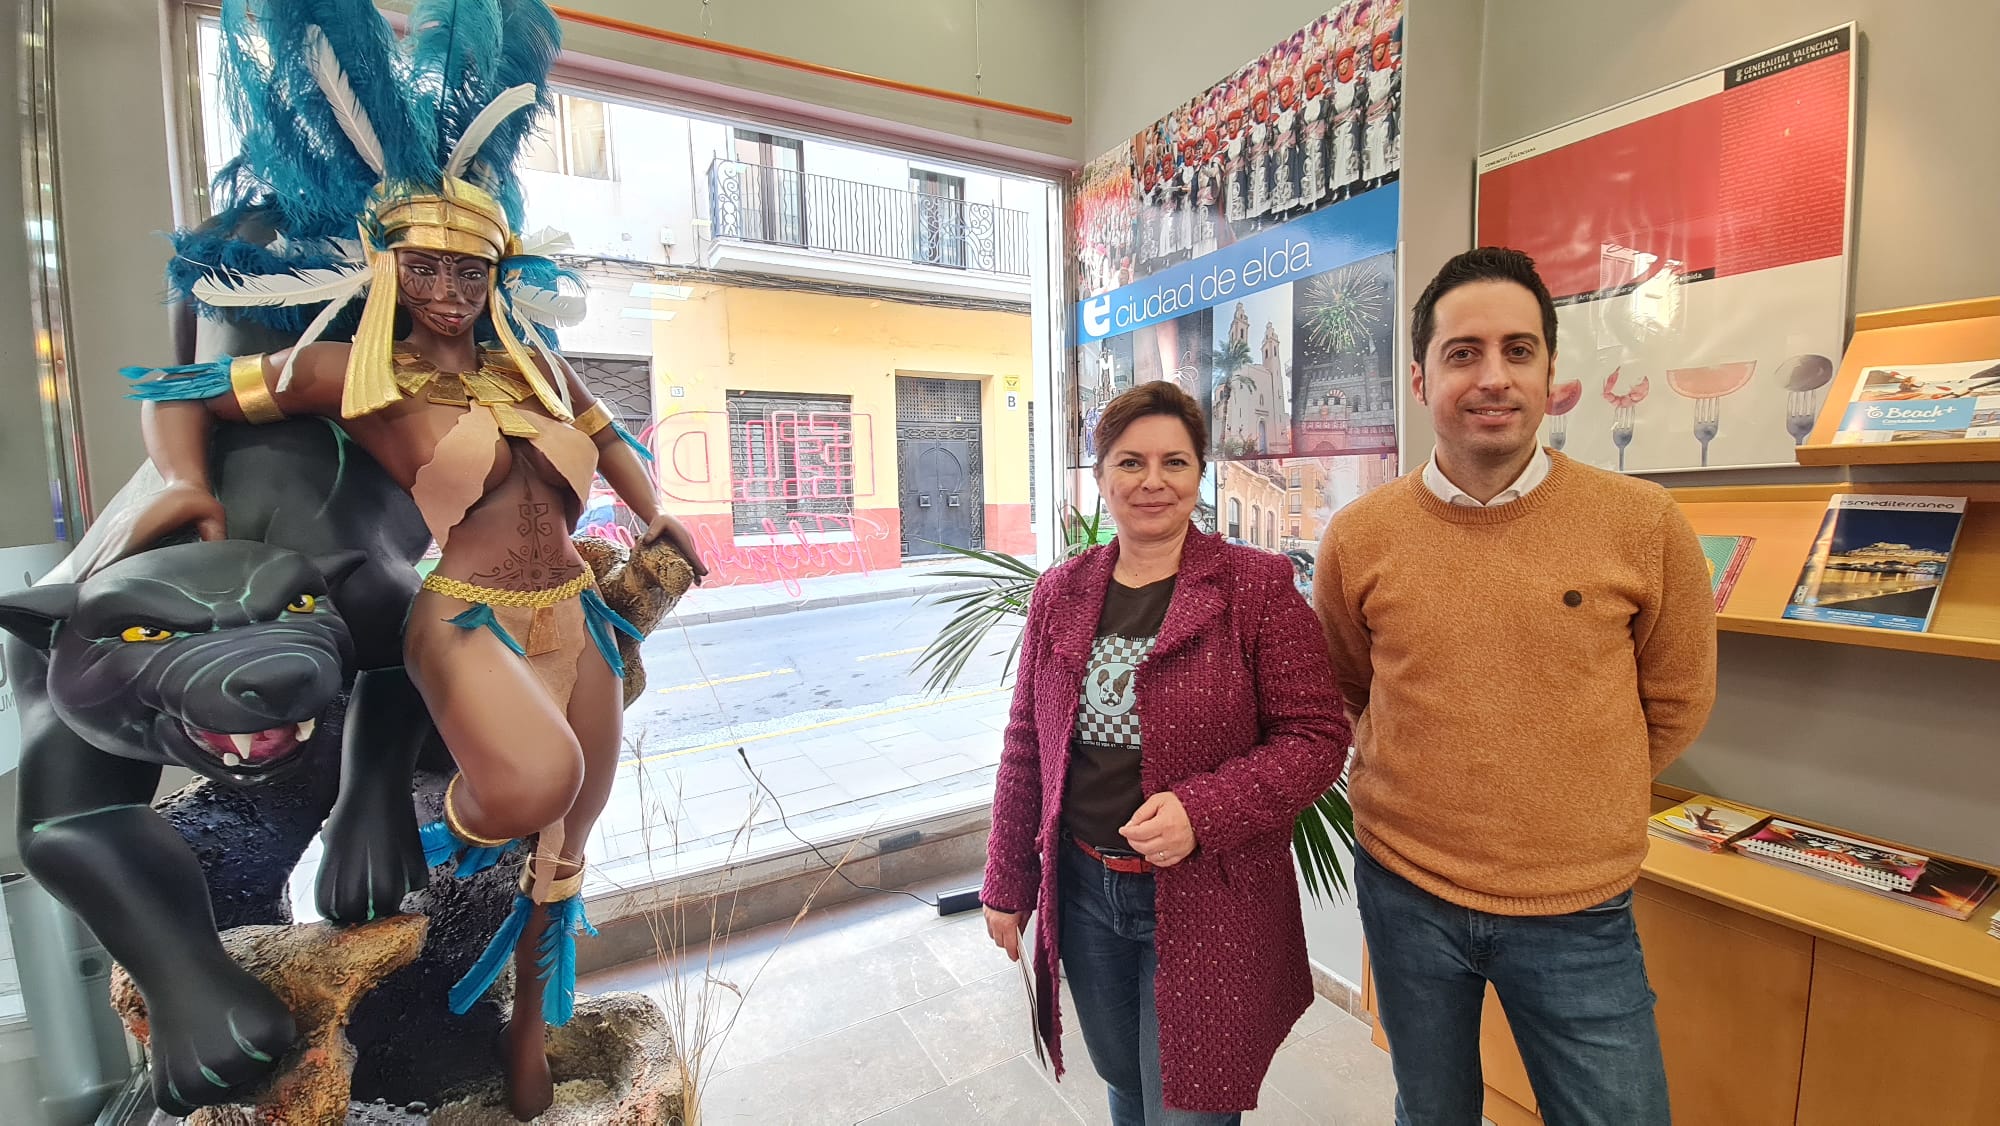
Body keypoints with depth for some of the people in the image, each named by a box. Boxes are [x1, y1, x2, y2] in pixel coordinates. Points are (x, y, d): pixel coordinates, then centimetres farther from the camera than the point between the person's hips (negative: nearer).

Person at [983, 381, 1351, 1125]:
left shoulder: (1256, 587, -11)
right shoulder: (1059, 594, 0)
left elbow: (1317, 737, -10)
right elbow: (1025, 749, 5)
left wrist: (1202, 812, -24)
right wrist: (1008, 885, 9)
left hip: (1205, 904, -4)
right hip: (1083, 890, 4)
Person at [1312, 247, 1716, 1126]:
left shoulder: (1642, 523, -10)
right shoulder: (1358, 538, -9)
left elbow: (1675, 702, 4)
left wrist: (1572, 805, 6)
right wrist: (1418, 786, 5)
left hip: (1579, 911, -1)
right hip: (1403, 890, 1)